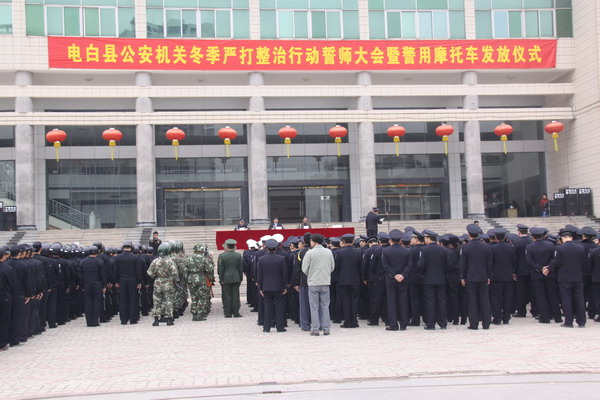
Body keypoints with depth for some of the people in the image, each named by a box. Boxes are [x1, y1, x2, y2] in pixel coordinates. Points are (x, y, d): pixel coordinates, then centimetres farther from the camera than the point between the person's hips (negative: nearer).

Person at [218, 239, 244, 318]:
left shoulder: (222, 256, -6)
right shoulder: (239, 255, -1)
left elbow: (221, 269, -3)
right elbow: (241, 268, 3)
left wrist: (221, 280, 4)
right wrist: (240, 278, 11)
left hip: (226, 279, -1)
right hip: (236, 279, 1)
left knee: (227, 296, 4)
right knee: (235, 296, 4)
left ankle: (228, 313, 5)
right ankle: (236, 312, 5)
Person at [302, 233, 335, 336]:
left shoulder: (310, 253, -9)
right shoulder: (329, 252, 2)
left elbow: (304, 269, -5)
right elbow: (332, 267, 9)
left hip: (313, 283, -3)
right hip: (325, 282, 3)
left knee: (314, 307, 3)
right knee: (325, 306, 10)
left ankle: (315, 330, 3)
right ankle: (326, 329, 11)